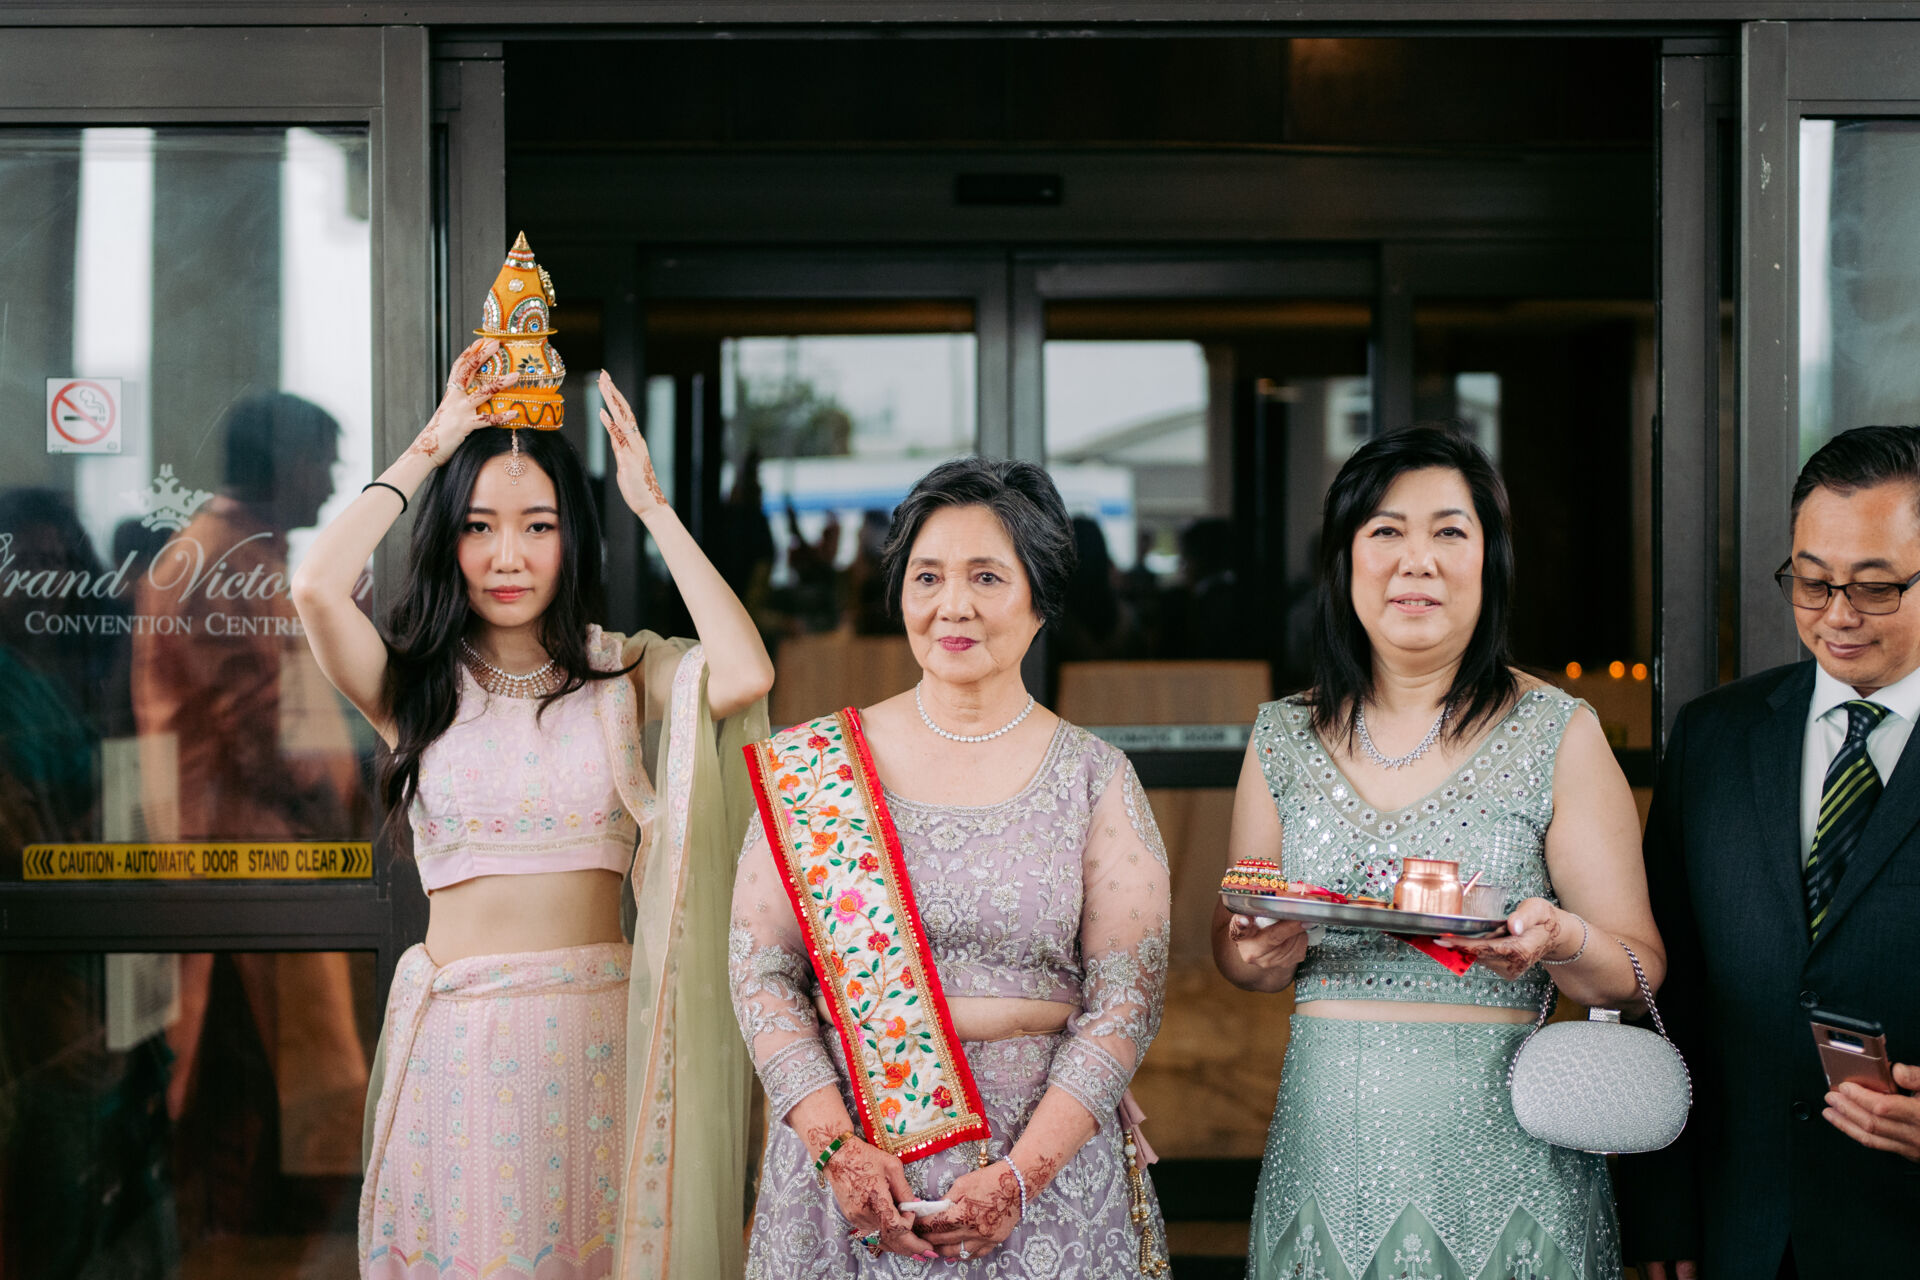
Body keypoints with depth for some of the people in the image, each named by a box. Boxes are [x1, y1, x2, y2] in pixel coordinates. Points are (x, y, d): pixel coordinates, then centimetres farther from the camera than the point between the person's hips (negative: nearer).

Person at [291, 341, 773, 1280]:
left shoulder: (624, 674, 3)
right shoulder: (414, 689, 2)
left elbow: (745, 675, -16)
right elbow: (317, 586, -16)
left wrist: (652, 505, -7)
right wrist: (432, 445, -5)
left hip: (597, 1022, 0)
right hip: (456, 1024, 0)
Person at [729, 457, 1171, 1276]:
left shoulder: (1095, 779, 0)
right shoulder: (816, 766, 2)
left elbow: (1127, 996, -4)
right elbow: (760, 969, -1)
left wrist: (1018, 1174, -14)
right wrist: (835, 1145, -12)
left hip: (1046, 1142, 0)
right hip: (840, 1137, 1)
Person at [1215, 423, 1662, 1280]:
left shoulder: (1560, 736, -2)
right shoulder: (1284, 737, 6)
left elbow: (1638, 973, -1)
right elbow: (1233, 952, 13)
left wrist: (1562, 943, -22)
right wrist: (1263, 957, -10)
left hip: (1500, 1158, -2)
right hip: (1328, 1145, 2)